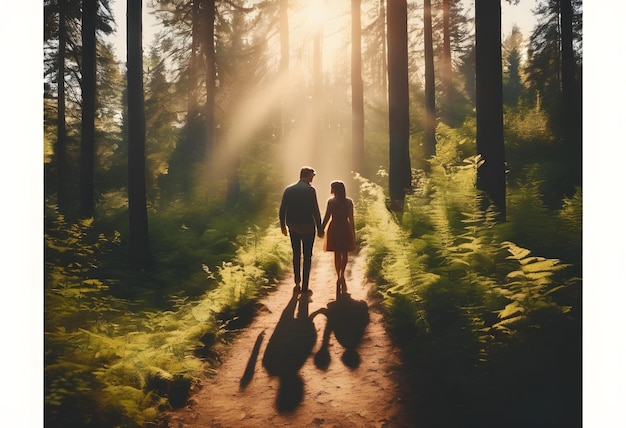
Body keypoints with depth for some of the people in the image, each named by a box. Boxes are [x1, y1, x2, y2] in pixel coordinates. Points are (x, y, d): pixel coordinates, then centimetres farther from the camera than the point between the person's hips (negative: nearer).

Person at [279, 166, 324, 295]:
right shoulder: (310, 190, -10)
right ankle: (305, 287, 3)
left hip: (293, 227, 4)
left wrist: (283, 226, 14)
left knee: (296, 254, 18)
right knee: (307, 256, 3)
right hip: (307, 227, -4)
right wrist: (319, 228, -8)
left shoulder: (288, 189, 3)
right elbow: (315, 210, -14)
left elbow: (282, 210, 4)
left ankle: (297, 283, 22)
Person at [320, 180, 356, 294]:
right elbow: (351, 219, 1)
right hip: (345, 229, 1)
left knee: (337, 254, 5)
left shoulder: (331, 201, -6)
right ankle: (342, 275, 19)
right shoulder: (349, 202, 0)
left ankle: (339, 277, 6)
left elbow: (326, 217, -7)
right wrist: (353, 233, 7)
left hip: (334, 229, -1)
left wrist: (321, 229, 1)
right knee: (344, 254, 13)